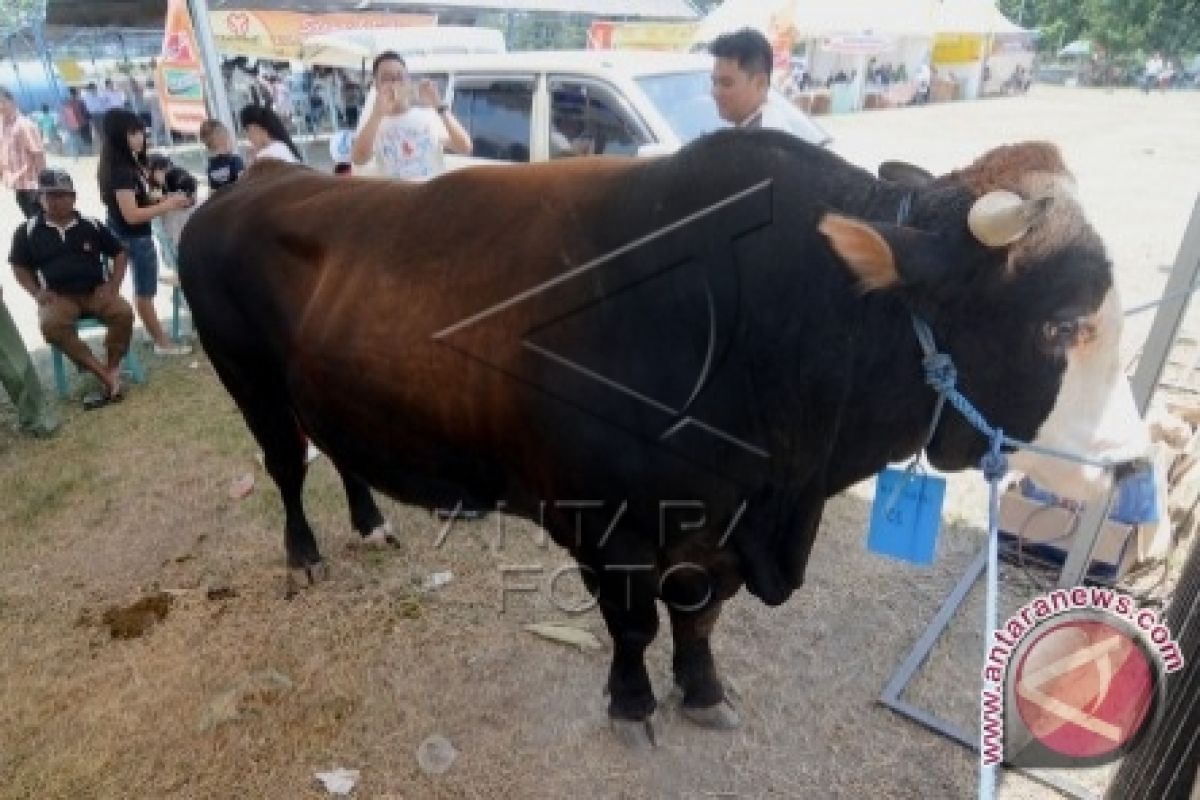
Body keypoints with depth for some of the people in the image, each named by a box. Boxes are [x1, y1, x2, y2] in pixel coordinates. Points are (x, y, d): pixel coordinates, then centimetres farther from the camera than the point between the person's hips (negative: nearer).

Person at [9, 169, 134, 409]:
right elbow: (20, 267, 14)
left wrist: (114, 285, -1)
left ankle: (111, 368, -14)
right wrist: (37, 293, -4)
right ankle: (104, 374, -27)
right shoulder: (28, 230, 6)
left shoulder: (91, 225, 6)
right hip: (58, 296, 0)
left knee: (124, 313, -30)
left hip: (96, 291, 0)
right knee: (50, 326, -32)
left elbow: (119, 254, 13)